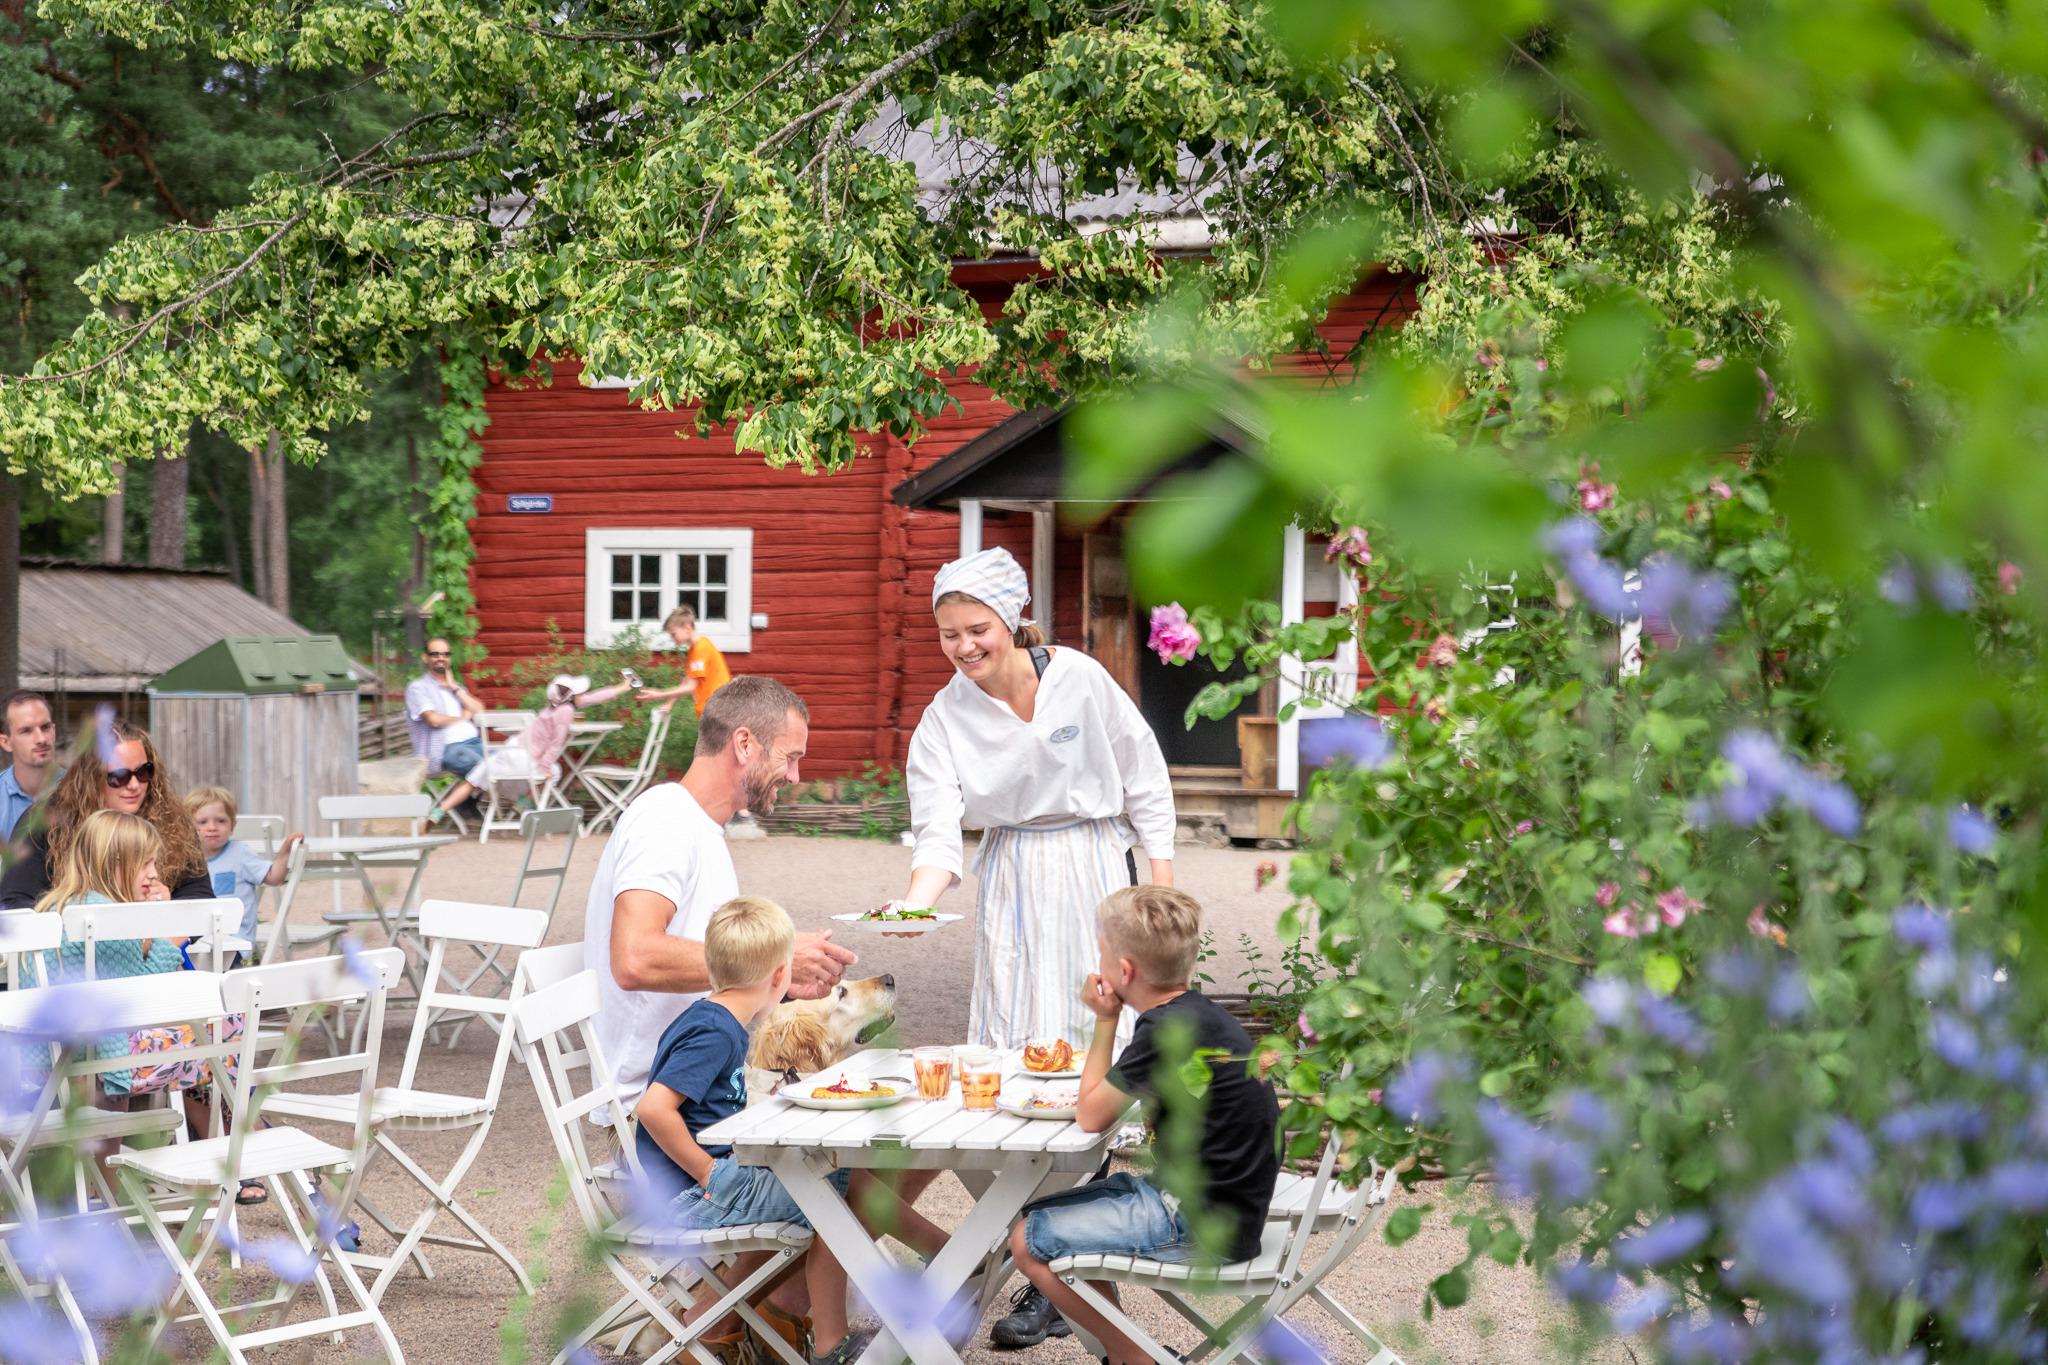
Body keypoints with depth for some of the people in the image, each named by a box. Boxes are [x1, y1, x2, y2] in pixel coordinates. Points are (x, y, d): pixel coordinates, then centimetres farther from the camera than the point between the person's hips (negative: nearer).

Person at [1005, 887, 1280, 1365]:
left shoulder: (1170, 1030, -22)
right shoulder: (1194, 1013, 8)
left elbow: (1091, 1116, -14)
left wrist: (1105, 1021, -7)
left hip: (1201, 1225, -10)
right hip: (1215, 1201, 10)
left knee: (1029, 1240, -5)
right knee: (1043, 1214, 19)